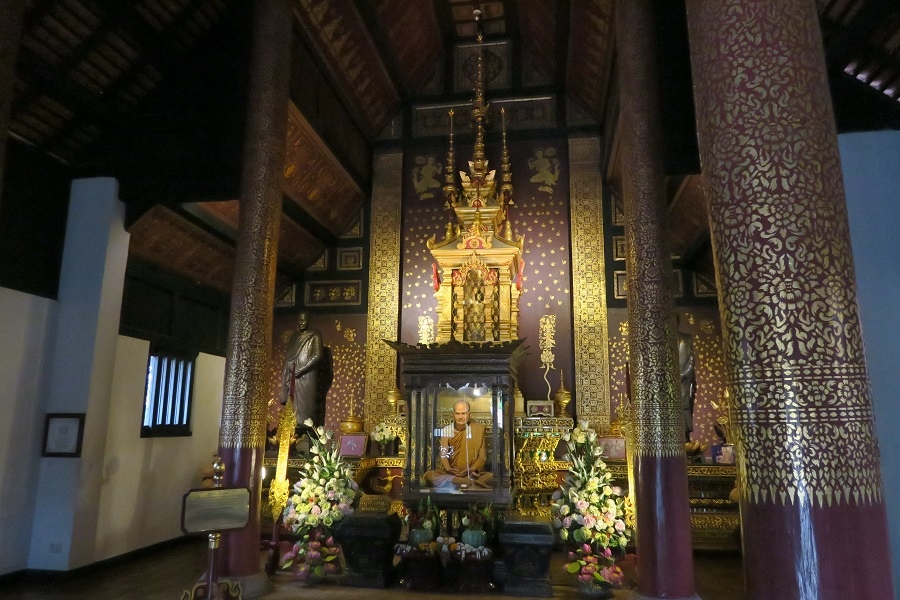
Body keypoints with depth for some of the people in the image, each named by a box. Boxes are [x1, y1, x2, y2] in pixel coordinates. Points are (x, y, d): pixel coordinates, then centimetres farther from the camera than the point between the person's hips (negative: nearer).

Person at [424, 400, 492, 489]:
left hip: (473, 473, -1)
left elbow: (482, 457, 2)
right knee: (429, 475, -28)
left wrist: (472, 469, -17)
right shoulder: (446, 430, 7)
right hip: (450, 472, 2)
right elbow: (443, 455, 0)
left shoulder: (477, 429, 4)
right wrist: (448, 469, -21)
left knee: (490, 476, -31)